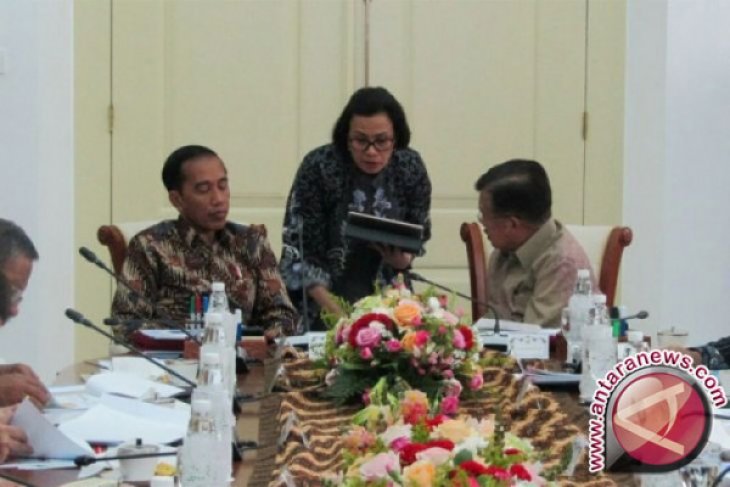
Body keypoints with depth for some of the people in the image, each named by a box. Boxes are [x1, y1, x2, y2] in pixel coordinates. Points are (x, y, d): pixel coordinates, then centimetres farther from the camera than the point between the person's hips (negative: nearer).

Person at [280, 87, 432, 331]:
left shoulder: (410, 168, -5)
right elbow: (300, 248, -13)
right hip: (326, 294, -2)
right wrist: (335, 311, -22)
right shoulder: (318, 167, -14)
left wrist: (403, 258, -13)